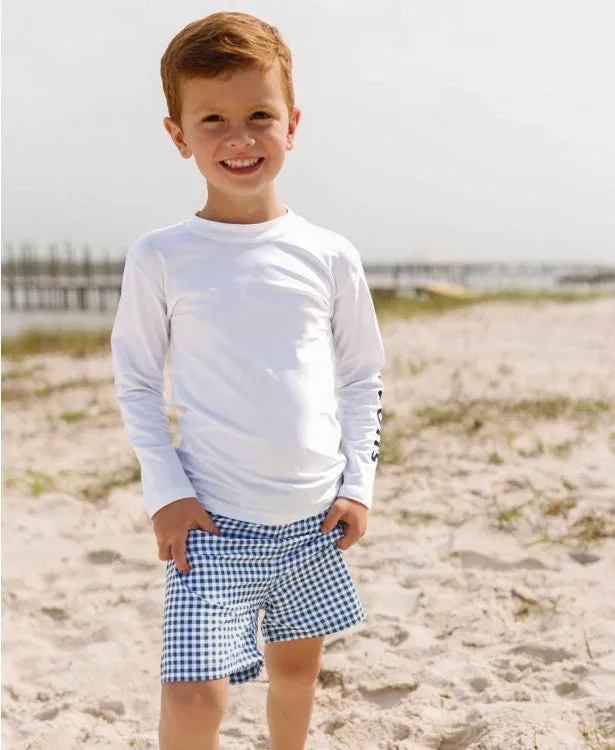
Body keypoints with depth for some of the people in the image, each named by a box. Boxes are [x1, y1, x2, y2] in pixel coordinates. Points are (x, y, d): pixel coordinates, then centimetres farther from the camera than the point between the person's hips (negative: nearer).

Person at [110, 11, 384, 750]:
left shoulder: (329, 257, -2)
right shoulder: (160, 258, -7)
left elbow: (362, 379, 8)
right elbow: (135, 384, 0)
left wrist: (358, 484, 1)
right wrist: (165, 492, -8)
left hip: (313, 520, 3)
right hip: (212, 523, -3)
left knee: (296, 665, 19)